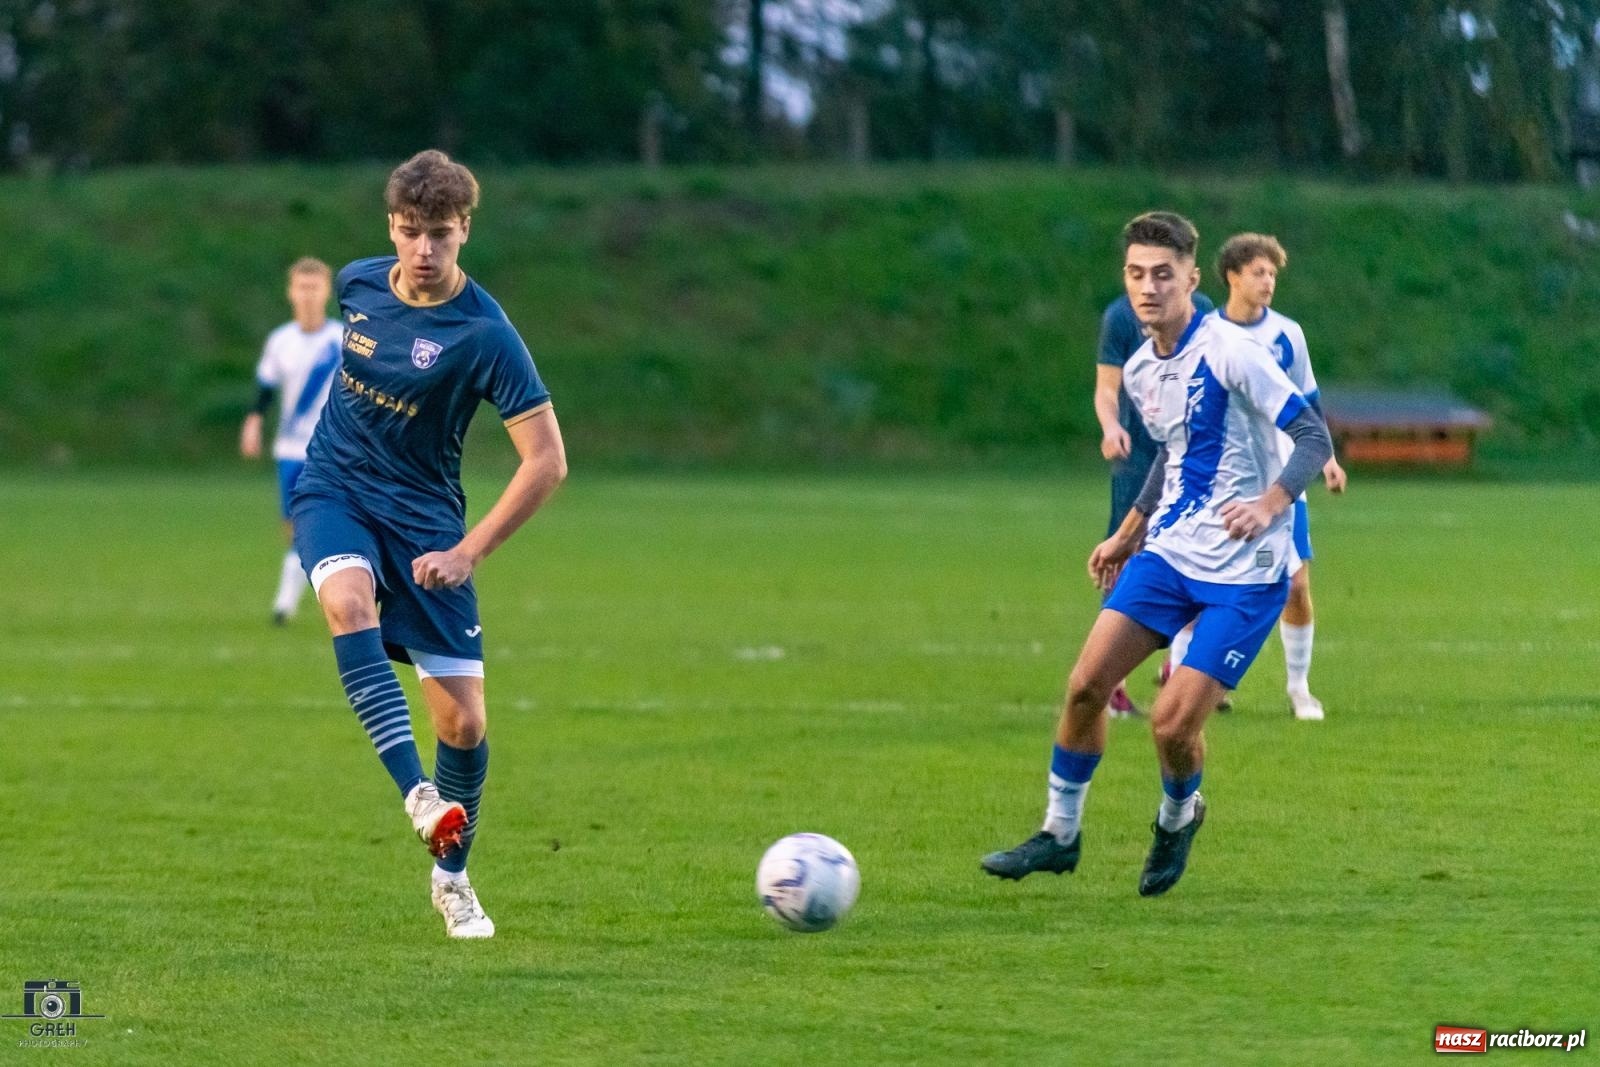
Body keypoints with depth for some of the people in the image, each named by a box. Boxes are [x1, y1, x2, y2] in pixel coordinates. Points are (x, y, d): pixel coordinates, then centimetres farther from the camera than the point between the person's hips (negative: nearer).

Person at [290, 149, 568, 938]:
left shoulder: (485, 335, -18)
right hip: (334, 491, 2)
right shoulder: (358, 283, -4)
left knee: (462, 720, -3)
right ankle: (419, 795, -43)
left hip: (423, 516, -2)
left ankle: (451, 876, 23)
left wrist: (468, 553, -22)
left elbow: (546, 460, -18)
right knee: (349, 600, -34)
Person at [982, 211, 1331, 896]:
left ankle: (1178, 818, 21)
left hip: (1243, 571, -7)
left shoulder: (1229, 352, -16)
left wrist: (1270, 504, -34)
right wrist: (1129, 533, 29)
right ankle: (1059, 833, 14)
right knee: (1086, 684, -3)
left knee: (1173, 722, -12)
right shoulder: (1140, 370, 8)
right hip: (1166, 553, 7)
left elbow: (1313, 437, -19)